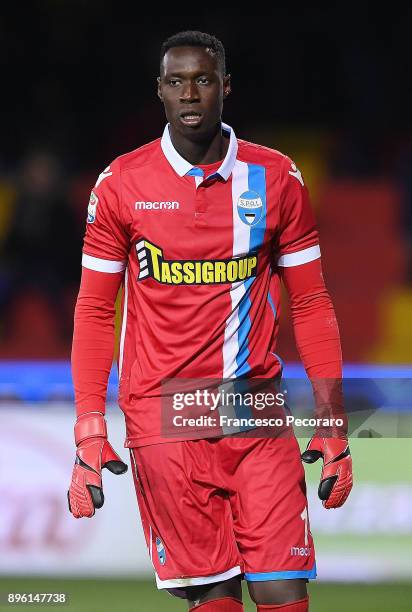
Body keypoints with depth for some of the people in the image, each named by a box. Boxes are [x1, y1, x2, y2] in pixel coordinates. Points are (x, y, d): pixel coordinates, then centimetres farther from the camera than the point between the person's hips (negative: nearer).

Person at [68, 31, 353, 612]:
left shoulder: (276, 178, 4)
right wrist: (89, 433, -2)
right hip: (161, 424, -1)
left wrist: (333, 427, 3)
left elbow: (310, 304, 9)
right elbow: (94, 312, 6)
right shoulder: (121, 185, 1)